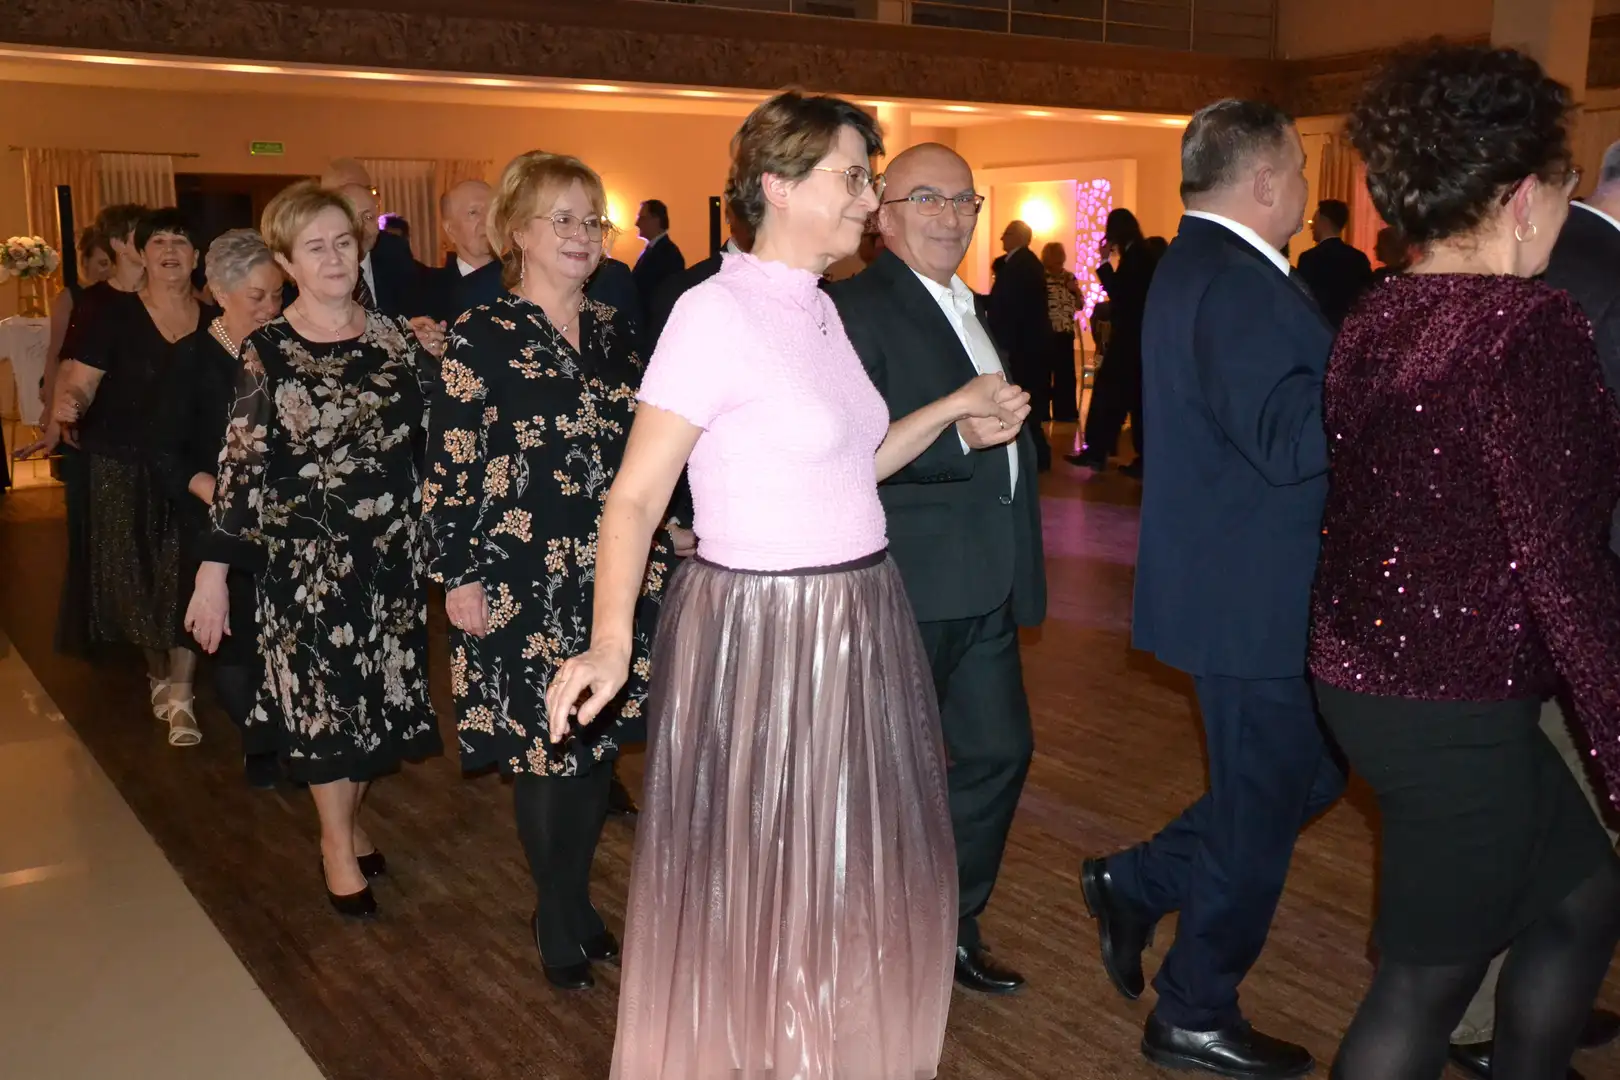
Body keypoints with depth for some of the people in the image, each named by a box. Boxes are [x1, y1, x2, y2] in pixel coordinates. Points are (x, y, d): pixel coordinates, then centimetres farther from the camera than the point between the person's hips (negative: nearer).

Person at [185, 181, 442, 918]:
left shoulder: (393, 337, 3)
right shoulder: (266, 352, -6)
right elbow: (240, 465, -8)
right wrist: (213, 569, -9)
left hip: (392, 547, 3)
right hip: (306, 553, -3)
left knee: (379, 690, 12)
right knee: (323, 692, 4)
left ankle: (350, 815, 34)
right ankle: (337, 841, 24)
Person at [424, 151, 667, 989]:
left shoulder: (613, 333, 9)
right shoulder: (481, 338, -7)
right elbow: (450, 469, -8)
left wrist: (654, 553, 11)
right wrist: (460, 578, -11)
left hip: (614, 576, 5)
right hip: (526, 582, -5)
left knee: (600, 739, 12)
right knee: (543, 746, 3)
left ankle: (575, 902, 30)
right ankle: (559, 921, 23)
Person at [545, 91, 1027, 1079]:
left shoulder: (818, 308, 8)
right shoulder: (716, 313, -16)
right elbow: (635, 499, -17)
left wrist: (956, 407, 13)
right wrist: (611, 641, -29)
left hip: (856, 625, 8)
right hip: (762, 632, -8)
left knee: (854, 875, 20)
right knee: (751, 883, 9)